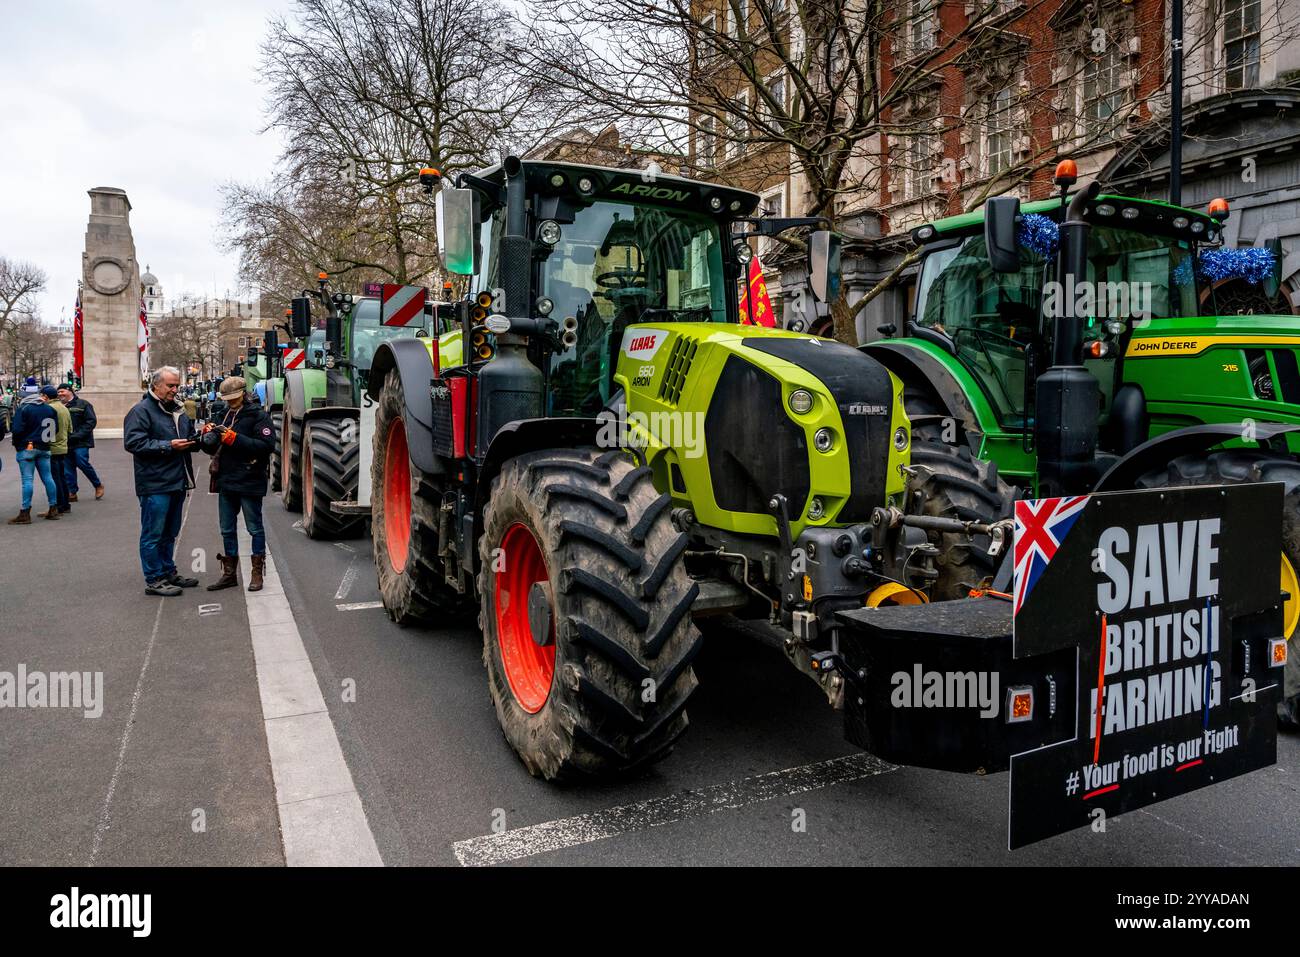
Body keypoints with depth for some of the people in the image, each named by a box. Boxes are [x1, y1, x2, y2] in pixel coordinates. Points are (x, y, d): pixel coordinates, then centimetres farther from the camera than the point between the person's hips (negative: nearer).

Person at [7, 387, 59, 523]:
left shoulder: (22, 409, -8)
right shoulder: (50, 409, 9)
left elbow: (17, 430, -13)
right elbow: (55, 429, 11)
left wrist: (17, 444, 1)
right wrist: (43, 438, 16)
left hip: (26, 448, -5)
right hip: (44, 448, 5)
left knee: (27, 479, -5)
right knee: (47, 478, 10)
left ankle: (25, 513, -6)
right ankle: (53, 509, 13)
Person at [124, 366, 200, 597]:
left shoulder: (178, 410, 17)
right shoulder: (141, 411, -9)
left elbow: (189, 438, 26)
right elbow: (133, 443, -18)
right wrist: (168, 446, -21)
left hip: (177, 482, 8)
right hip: (154, 484, -8)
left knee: (169, 533, 18)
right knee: (153, 534, -1)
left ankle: (168, 572, 30)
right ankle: (154, 580, 6)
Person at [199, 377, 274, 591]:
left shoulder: (258, 415, -7)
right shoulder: (224, 415, 14)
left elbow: (267, 445, -20)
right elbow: (211, 449, 17)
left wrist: (235, 439, -22)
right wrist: (208, 435, -4)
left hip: (249, 482, -7)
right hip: (226, 481, 7)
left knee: (255, 528, 2)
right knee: (227, 529, 13)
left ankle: (257, 573, 11)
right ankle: (229, 573, 23)